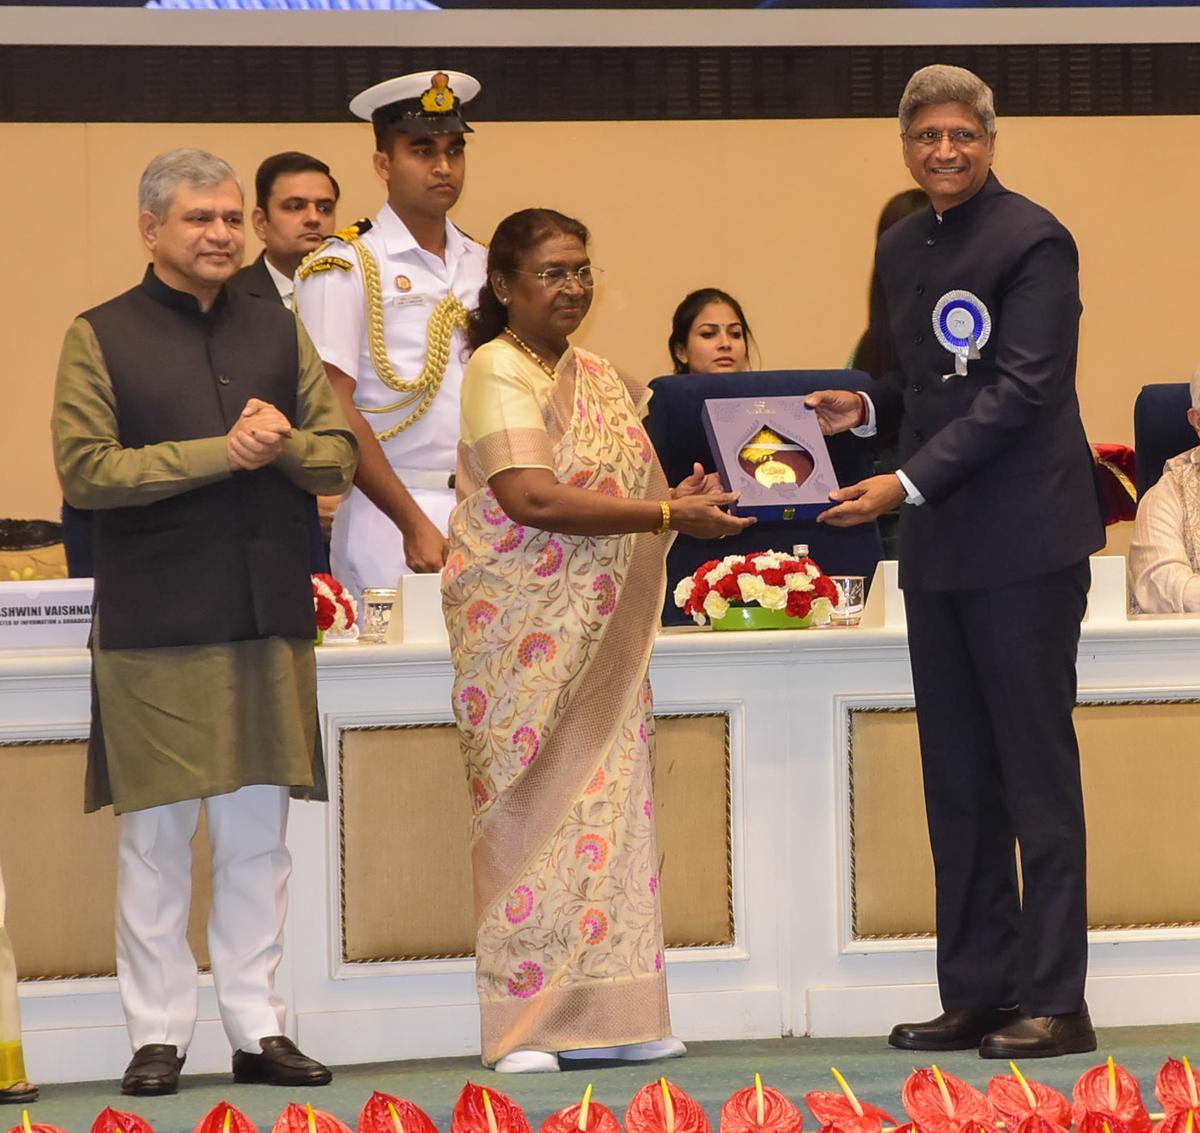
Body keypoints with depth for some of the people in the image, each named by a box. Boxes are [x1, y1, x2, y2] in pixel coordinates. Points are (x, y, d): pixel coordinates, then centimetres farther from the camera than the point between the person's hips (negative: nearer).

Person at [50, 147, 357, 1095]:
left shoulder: (278, 331, 13)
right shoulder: (101, 338, 0)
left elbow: (339, 457, 13)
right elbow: (84, 469, -10)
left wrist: (284, 442, -10)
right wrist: (221, 452, -15)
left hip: (271, 617, 4)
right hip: (154, 624, -4)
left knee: (259, 834, 6)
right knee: (156, 836, 0)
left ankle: (259, 1026, 11)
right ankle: (159, 1033, 6)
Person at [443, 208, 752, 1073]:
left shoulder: (599, 379, 17)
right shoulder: (500, 370, -8)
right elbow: (529, 497, -19)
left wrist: (685, 497, 1)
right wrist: (670, 516, -19)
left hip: (601, 634, 7)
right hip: (525, 634, -7)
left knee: (610, 802, 4)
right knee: (532, 809, -6)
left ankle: (609, 1014, 6)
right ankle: (528, 1025, -3)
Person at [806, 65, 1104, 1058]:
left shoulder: (1033, 241, -10)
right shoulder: (901, 250, 15)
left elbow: (1022, 390, -17)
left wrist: (910, 482, -21)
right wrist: (865, 407, 4)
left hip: (1025, 542, -8)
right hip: (939, 550, 8)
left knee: (1037, 771, -4)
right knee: (957, 779, 9)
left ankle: (1054, 1001, -1)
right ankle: (976, 992, 15)